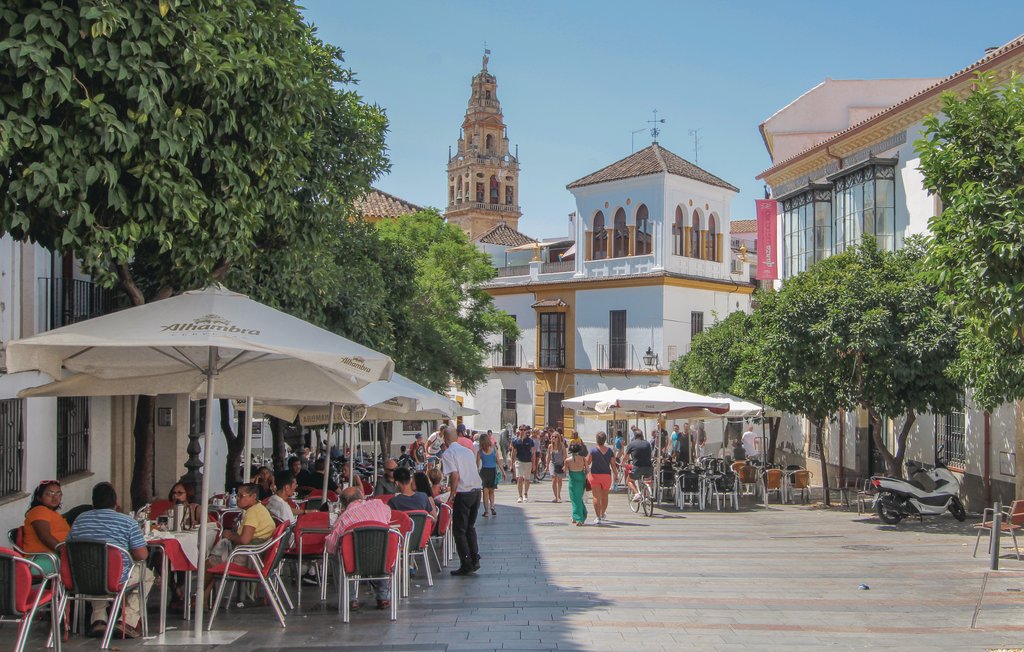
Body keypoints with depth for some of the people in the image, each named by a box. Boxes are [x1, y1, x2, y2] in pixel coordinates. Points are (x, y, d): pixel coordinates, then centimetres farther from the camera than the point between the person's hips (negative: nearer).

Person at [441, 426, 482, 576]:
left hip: (463, 494, -7)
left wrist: (451, 495, -11)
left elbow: (455, 475, -17)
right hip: (476, 490, 7)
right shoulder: (468, 451, 14)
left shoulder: (448, 454, -7)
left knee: (459, 530, 2)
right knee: (470, 527, 19)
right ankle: (475, 560, 17)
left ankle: (466, 565, 3)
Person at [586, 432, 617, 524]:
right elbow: (613, 465, 1)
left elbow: (587, 463, -5)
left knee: (596, 497, -1)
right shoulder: (610, 451, -2)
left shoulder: (593, 450, -9)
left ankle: (598, 517, -9)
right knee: (605, 496, 19)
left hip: (595, 475, -3)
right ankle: (602, 514, 36)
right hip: (606, 475, 3)